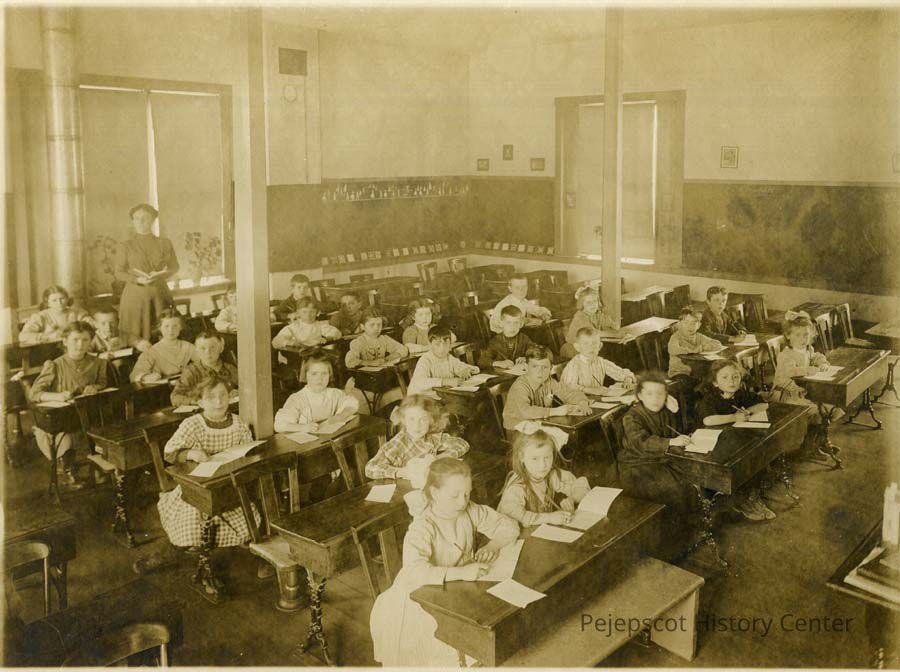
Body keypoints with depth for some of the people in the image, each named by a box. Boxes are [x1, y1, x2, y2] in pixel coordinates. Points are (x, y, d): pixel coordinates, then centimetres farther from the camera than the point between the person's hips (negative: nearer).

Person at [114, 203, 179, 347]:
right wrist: (137, 279, -16)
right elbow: (119, 273, 2)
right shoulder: (125, 246, 3)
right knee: (135, 330, -4)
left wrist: (159, 275, -10)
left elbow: (174, 267, 10)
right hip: (135, 294, -1)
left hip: (159, 294, 1)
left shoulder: (164, 243, 7)